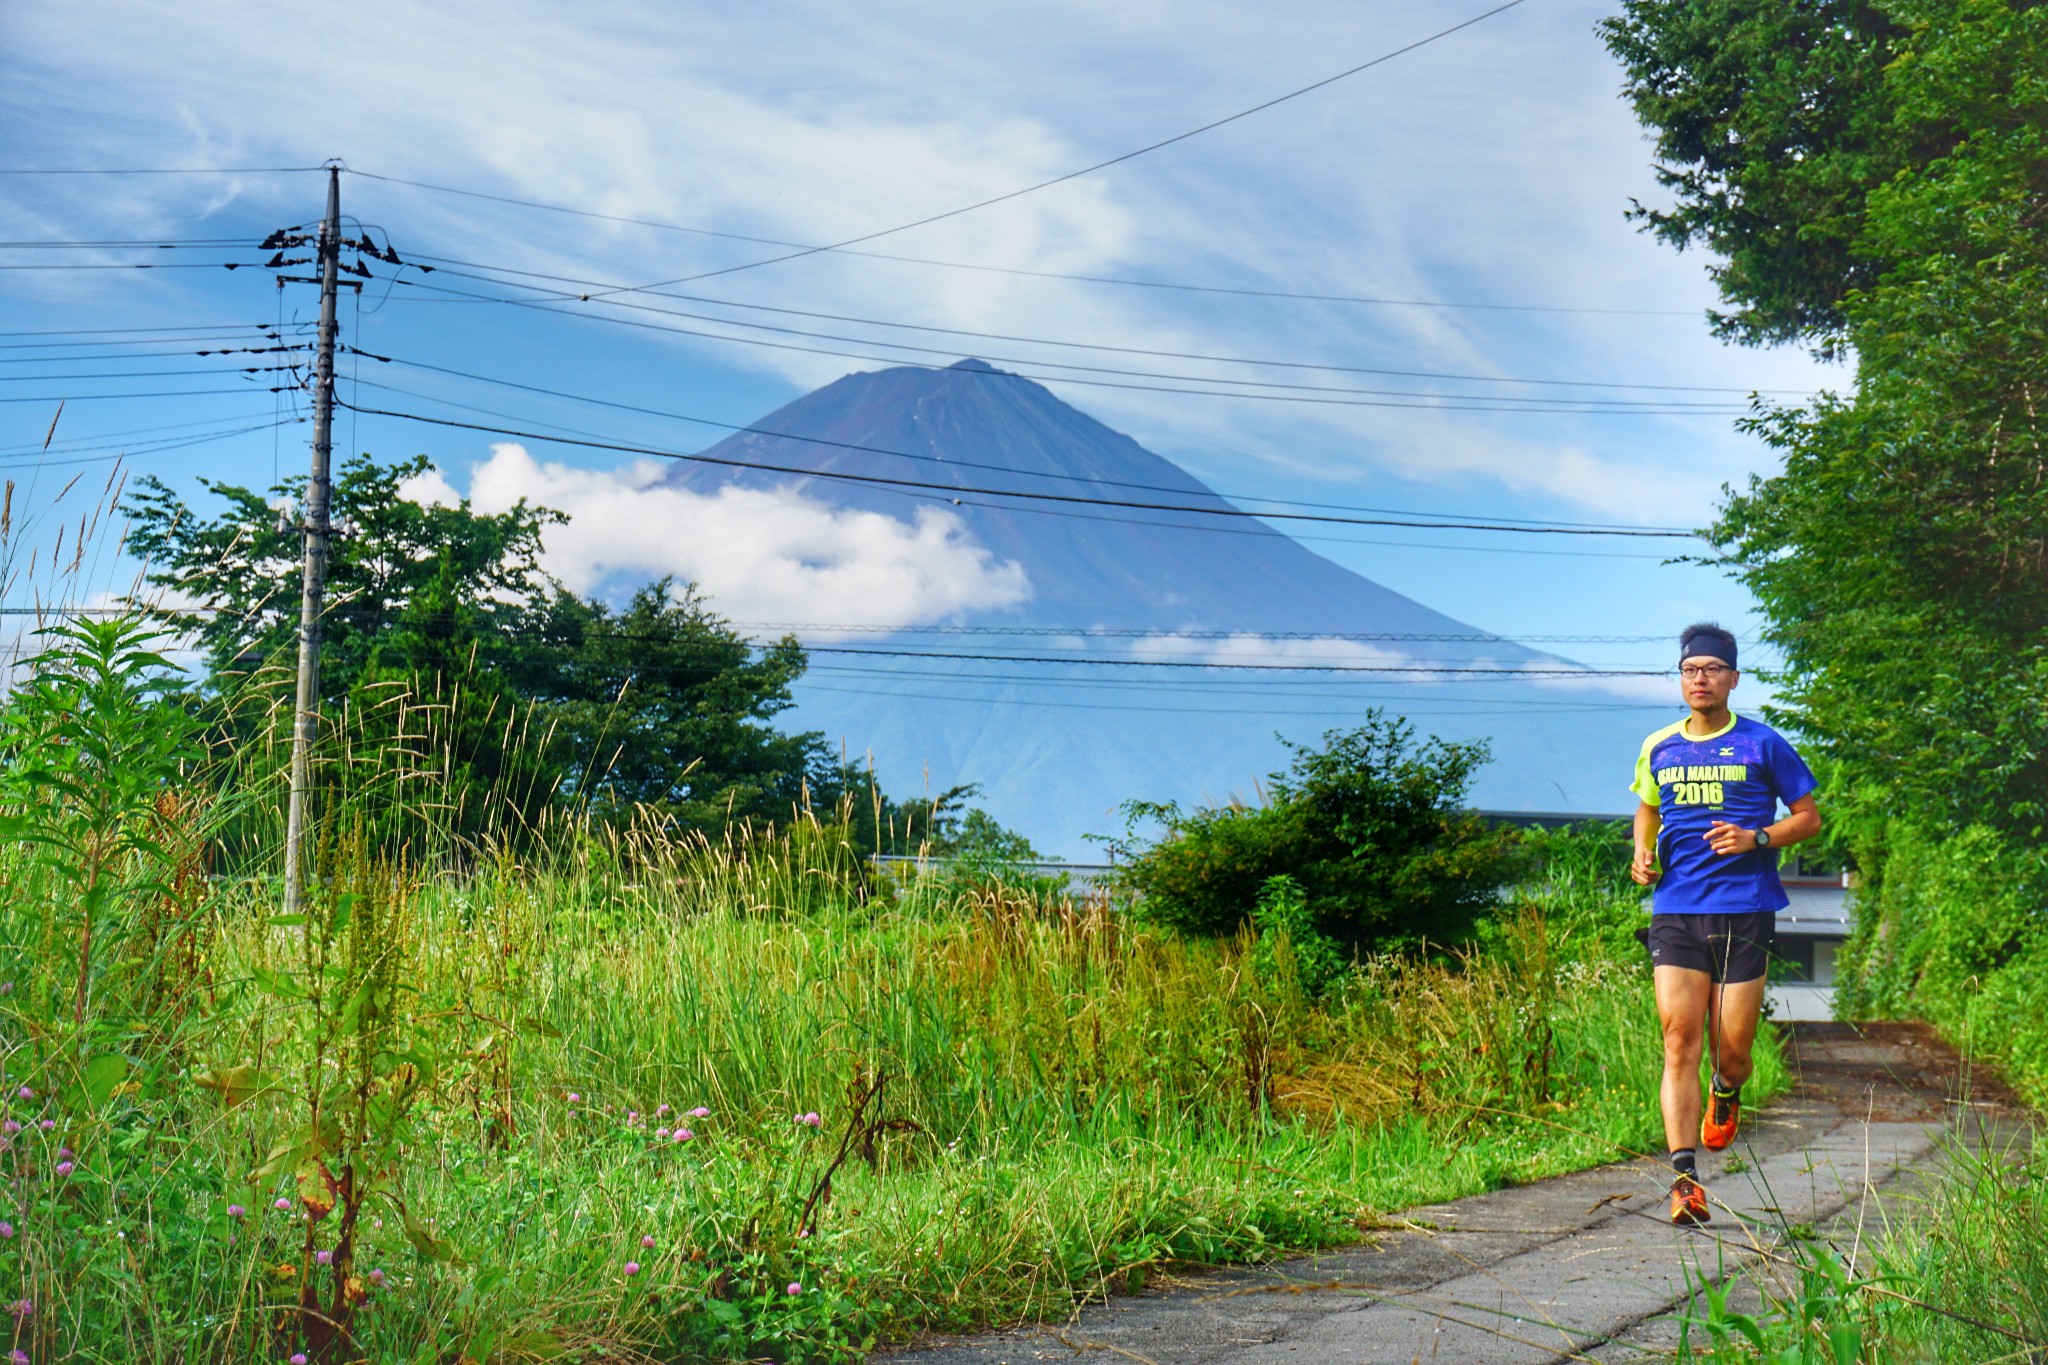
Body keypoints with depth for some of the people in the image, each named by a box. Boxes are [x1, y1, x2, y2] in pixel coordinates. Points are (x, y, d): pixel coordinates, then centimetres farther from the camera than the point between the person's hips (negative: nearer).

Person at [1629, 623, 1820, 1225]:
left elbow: (1809, 818, 8)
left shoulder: (1763, 745, 2)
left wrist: (1756, 840, -10)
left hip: (1744, 913, -2)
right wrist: (1642, 854, 7)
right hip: (1674, 912, 2)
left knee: (1732, 1051, 1)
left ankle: (1725, 1096, 38)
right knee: (1679, 1042, -10)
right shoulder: (1658, 749, 12)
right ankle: (1685, 1177, -13)